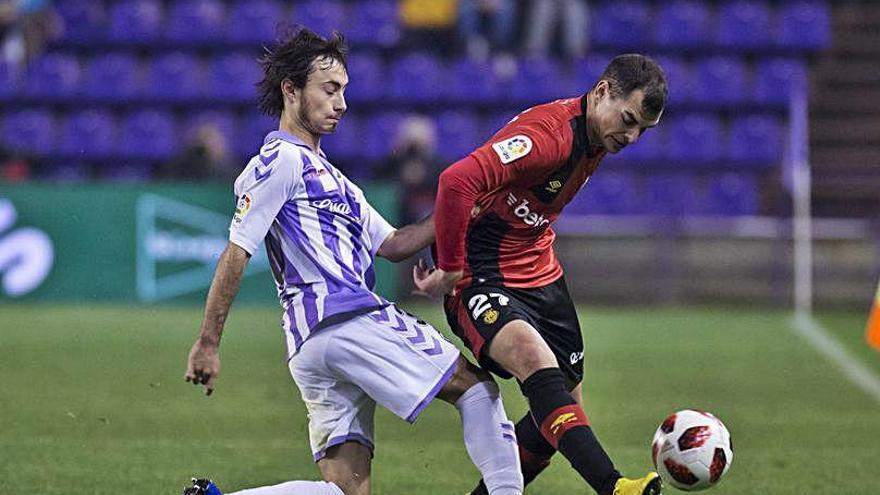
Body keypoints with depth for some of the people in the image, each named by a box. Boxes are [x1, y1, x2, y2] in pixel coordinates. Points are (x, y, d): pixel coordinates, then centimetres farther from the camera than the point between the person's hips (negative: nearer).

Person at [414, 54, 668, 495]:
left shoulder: (597, 135, 5)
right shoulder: (551, 133, -25)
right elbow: (457, 181, -35)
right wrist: (450, 270, -26)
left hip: (540, 272, 10)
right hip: (481, 274, -10)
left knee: (565, 405, 9)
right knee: (534, 359, -34)